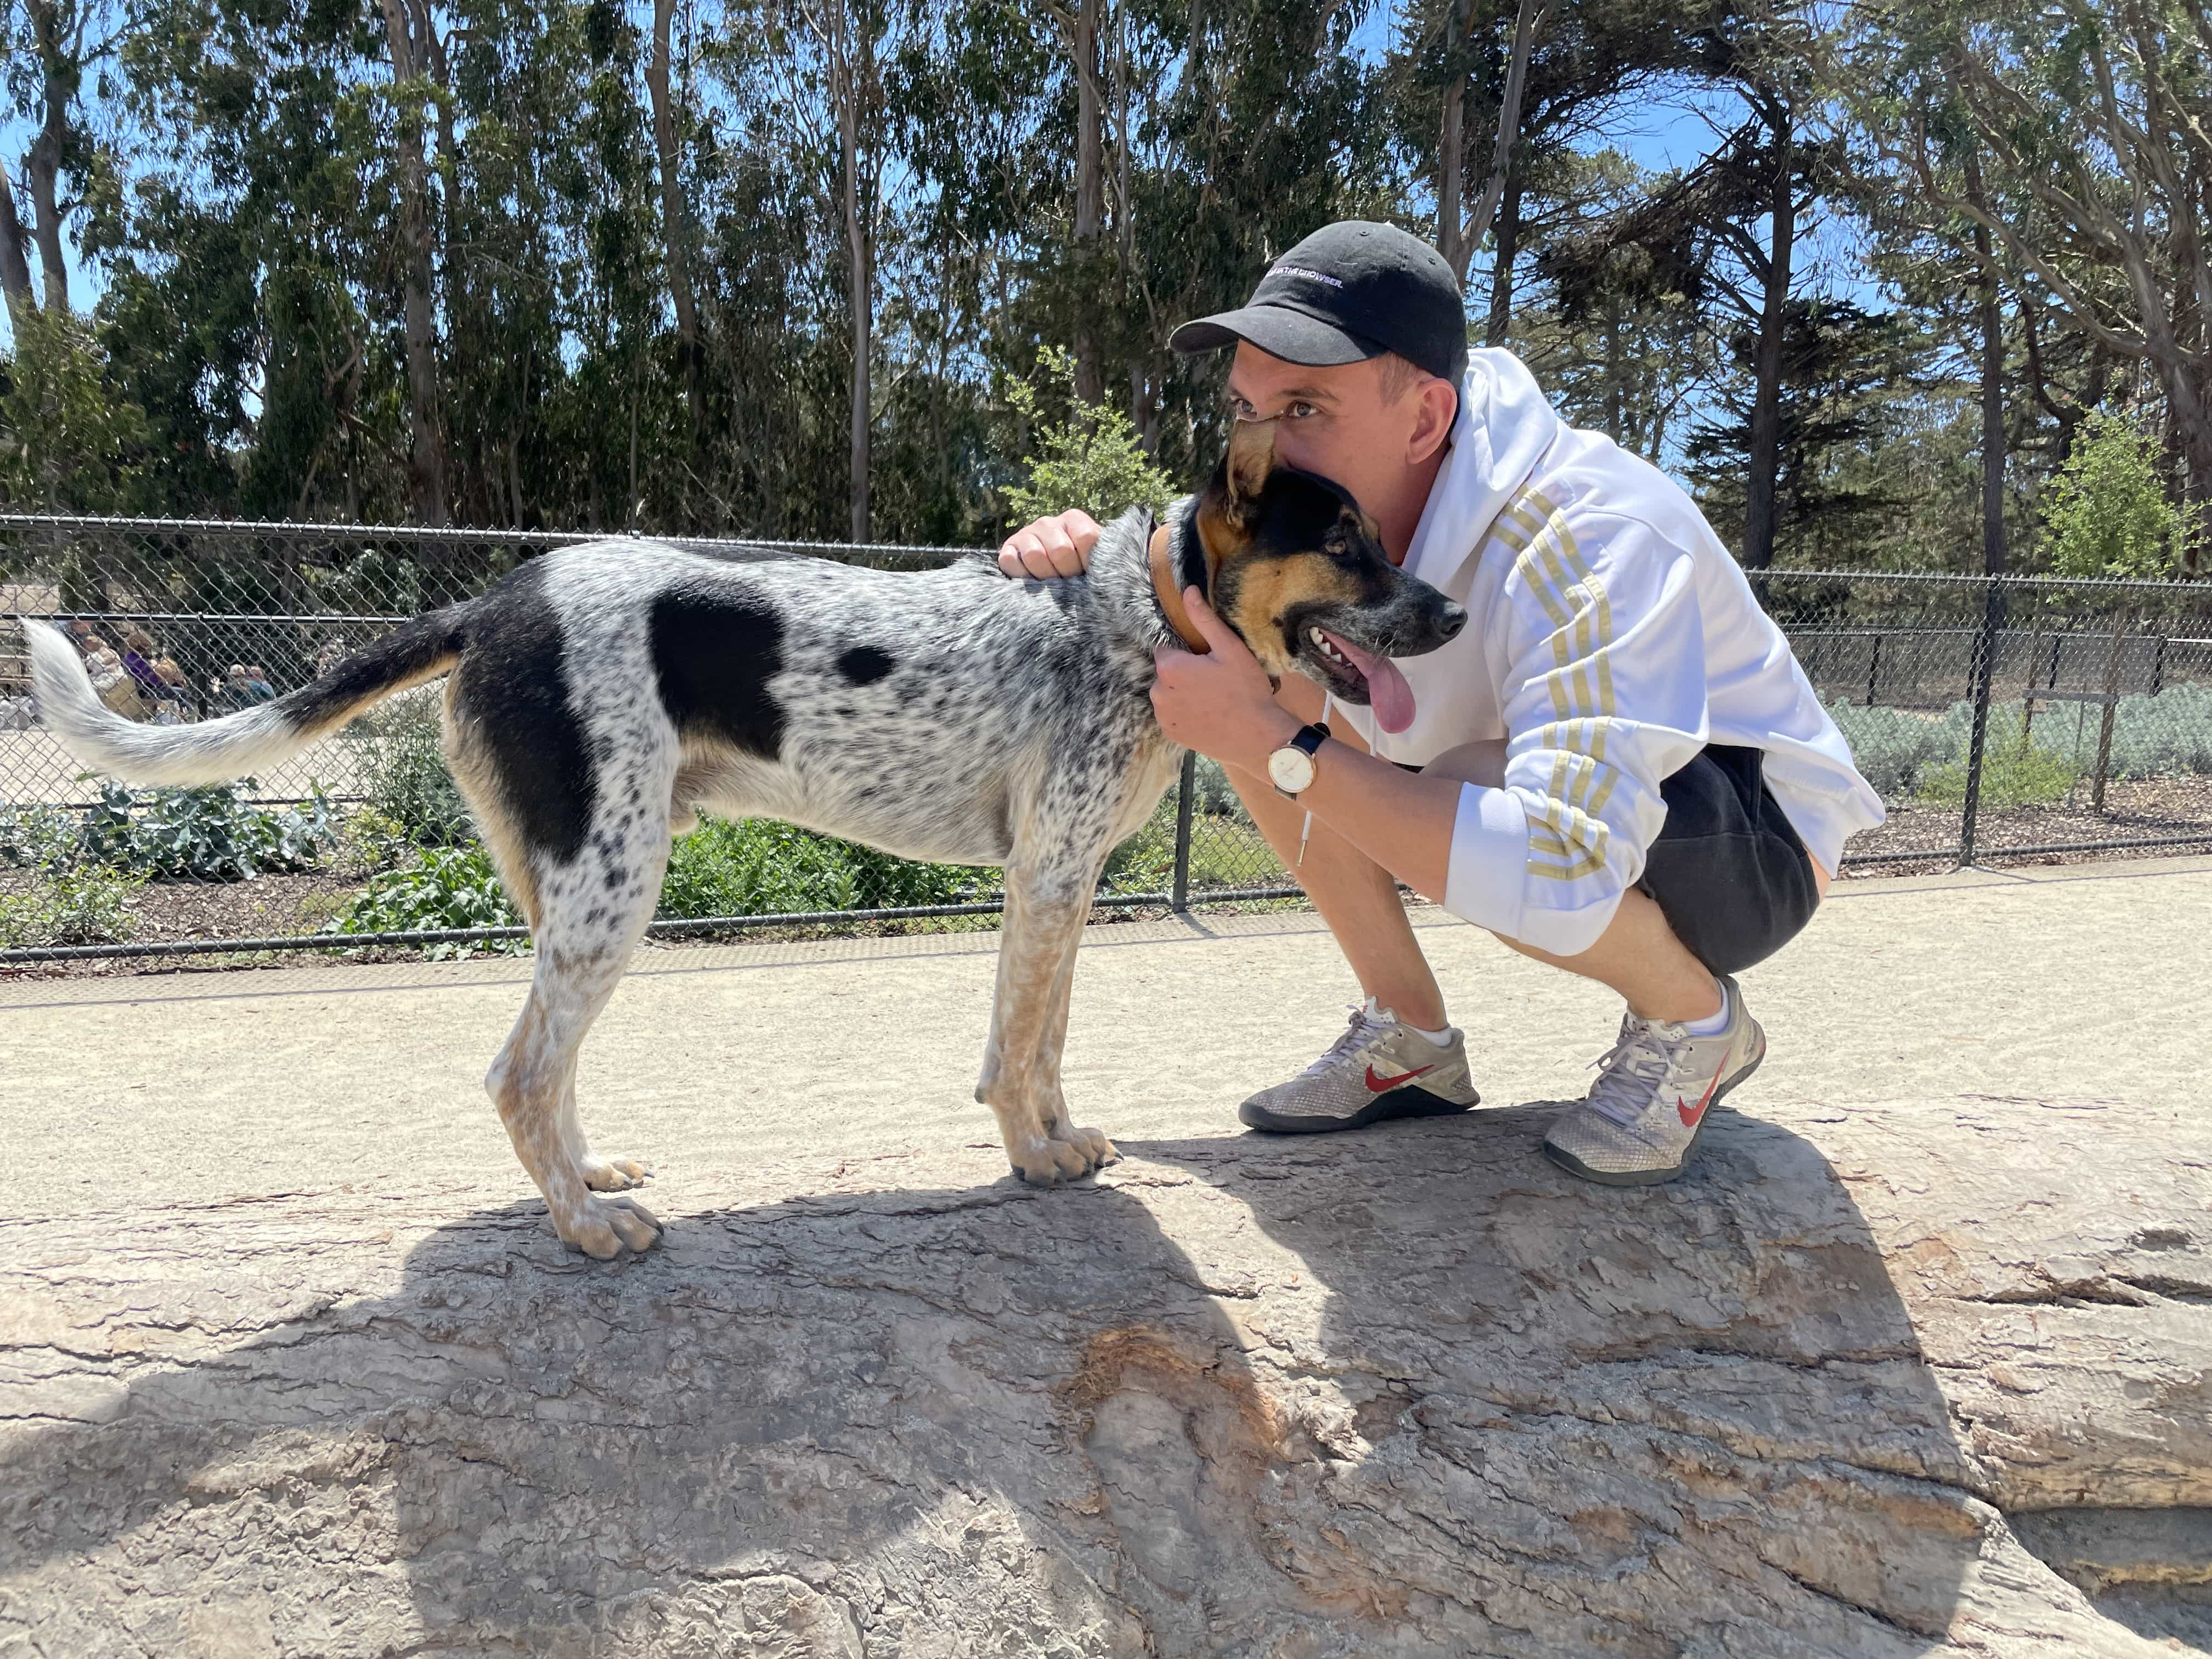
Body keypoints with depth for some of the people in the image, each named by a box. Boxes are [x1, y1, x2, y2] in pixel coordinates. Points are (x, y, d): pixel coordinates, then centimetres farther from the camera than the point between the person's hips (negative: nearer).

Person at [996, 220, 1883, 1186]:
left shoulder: (1596, 542, -35)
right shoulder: (1347, 505, -13)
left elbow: (1564, 882, -46)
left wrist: (1280, 746, -42)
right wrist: (1078, 556, -21)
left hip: (1755, 841, -7)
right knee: (1256, 688, -9)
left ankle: (1694, 1017, -7)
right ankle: (1411, 1042, 0)